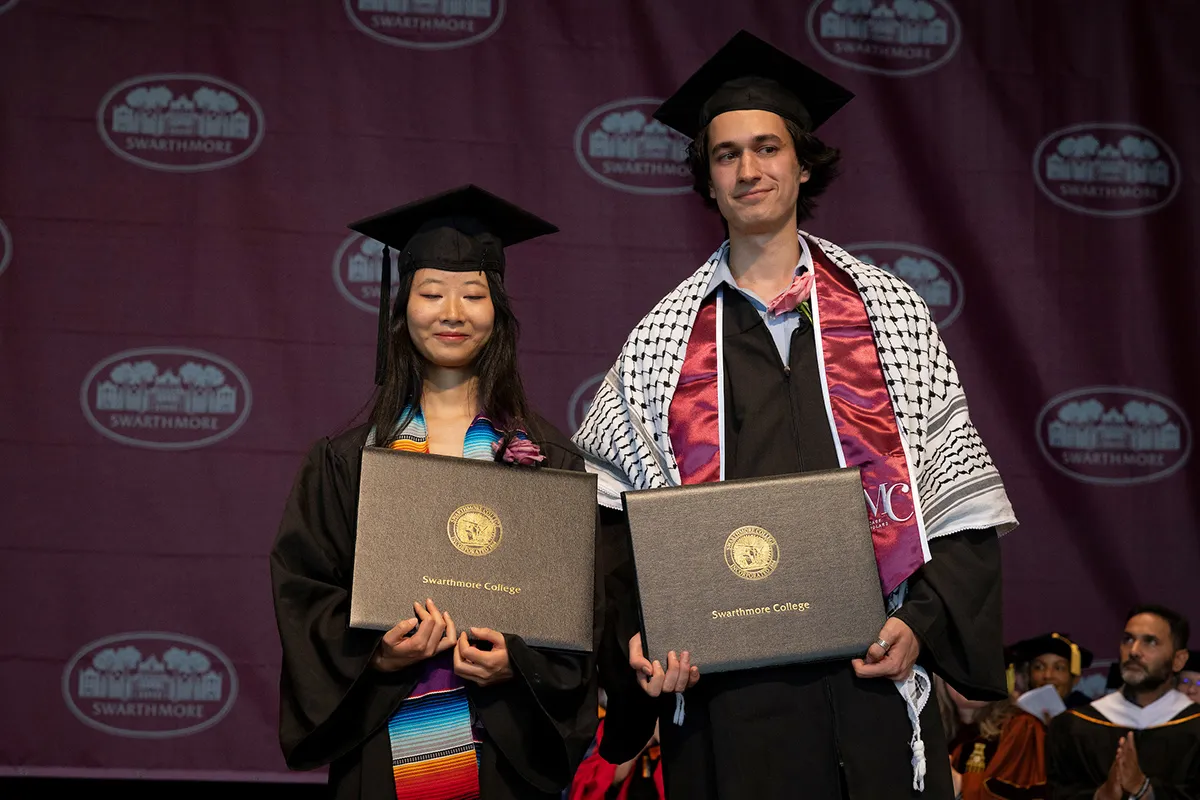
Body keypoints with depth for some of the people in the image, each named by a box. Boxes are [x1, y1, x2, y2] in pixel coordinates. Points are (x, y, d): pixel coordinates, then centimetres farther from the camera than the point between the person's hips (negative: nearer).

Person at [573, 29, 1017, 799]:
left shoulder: (891, 312, 9)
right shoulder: (663, 341, 9)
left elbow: (958, 495, 6)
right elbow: (620, 514, 7)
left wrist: (922, 623, -7)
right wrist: (639, 638, -9)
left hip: (869, 672, 0)